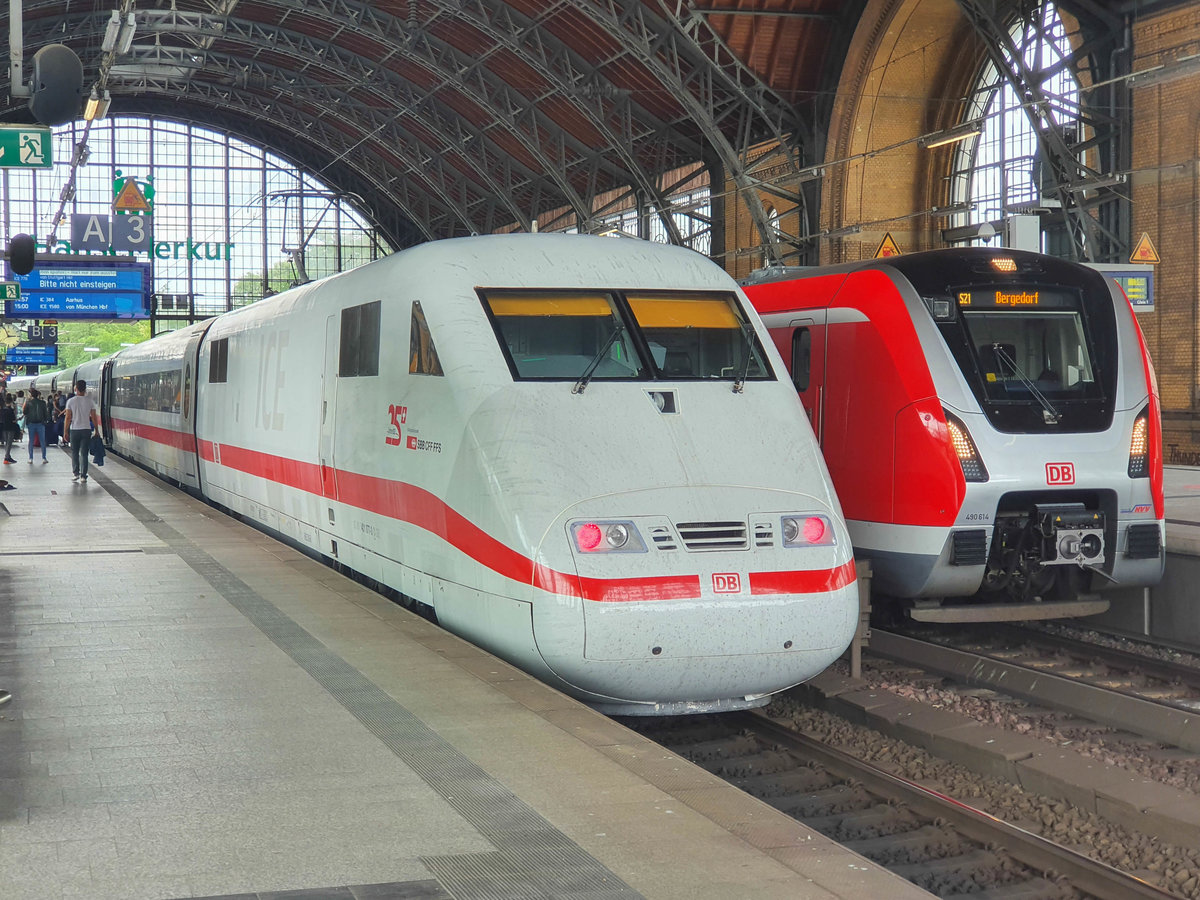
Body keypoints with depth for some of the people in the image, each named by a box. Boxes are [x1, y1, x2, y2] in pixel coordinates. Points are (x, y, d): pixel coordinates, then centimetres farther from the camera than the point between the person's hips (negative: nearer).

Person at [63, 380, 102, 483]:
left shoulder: (71, 401, -5)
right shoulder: (89, 401, -1)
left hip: (74, 429, -1)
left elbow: (68, 418, -6)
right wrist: (97, 431, 9)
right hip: (86, 429, 1)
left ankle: (76, 473, 8)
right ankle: (83, 476, 1)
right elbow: (94, 417, 0)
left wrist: (66, 431, 1)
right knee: (84, 453, 3)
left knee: (74, 452, 13)